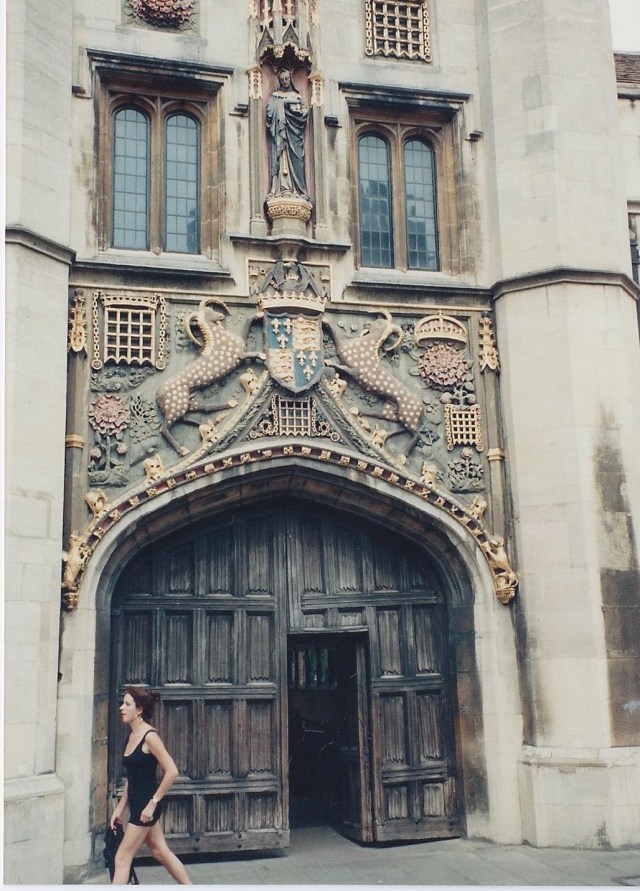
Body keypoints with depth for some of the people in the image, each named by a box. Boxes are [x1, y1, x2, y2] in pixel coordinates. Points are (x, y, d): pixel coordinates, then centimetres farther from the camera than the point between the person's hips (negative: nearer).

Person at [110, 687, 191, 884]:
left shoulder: (149, 736, -18)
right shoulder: (132, 736, 8)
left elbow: (172, 771, -21)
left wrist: (153, 803, -19)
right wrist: (120, 808, 15)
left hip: (146, 804, -9)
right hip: (137, 803, 9)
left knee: (122, 858, -3)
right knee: (161, 852, 17)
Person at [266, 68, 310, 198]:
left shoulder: (296, 96, 20)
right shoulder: (275, 96, 15)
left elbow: (305, 112, 8)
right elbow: (270, 109, 0)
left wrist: (291, 109, -6)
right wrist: (285, 103, -7)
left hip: (293, 130, 2)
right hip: (281, 128, -2)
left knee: (295, 158, -9)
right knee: (283, 156, -16)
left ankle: (297, 188, -15)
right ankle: (284, 187, -25)